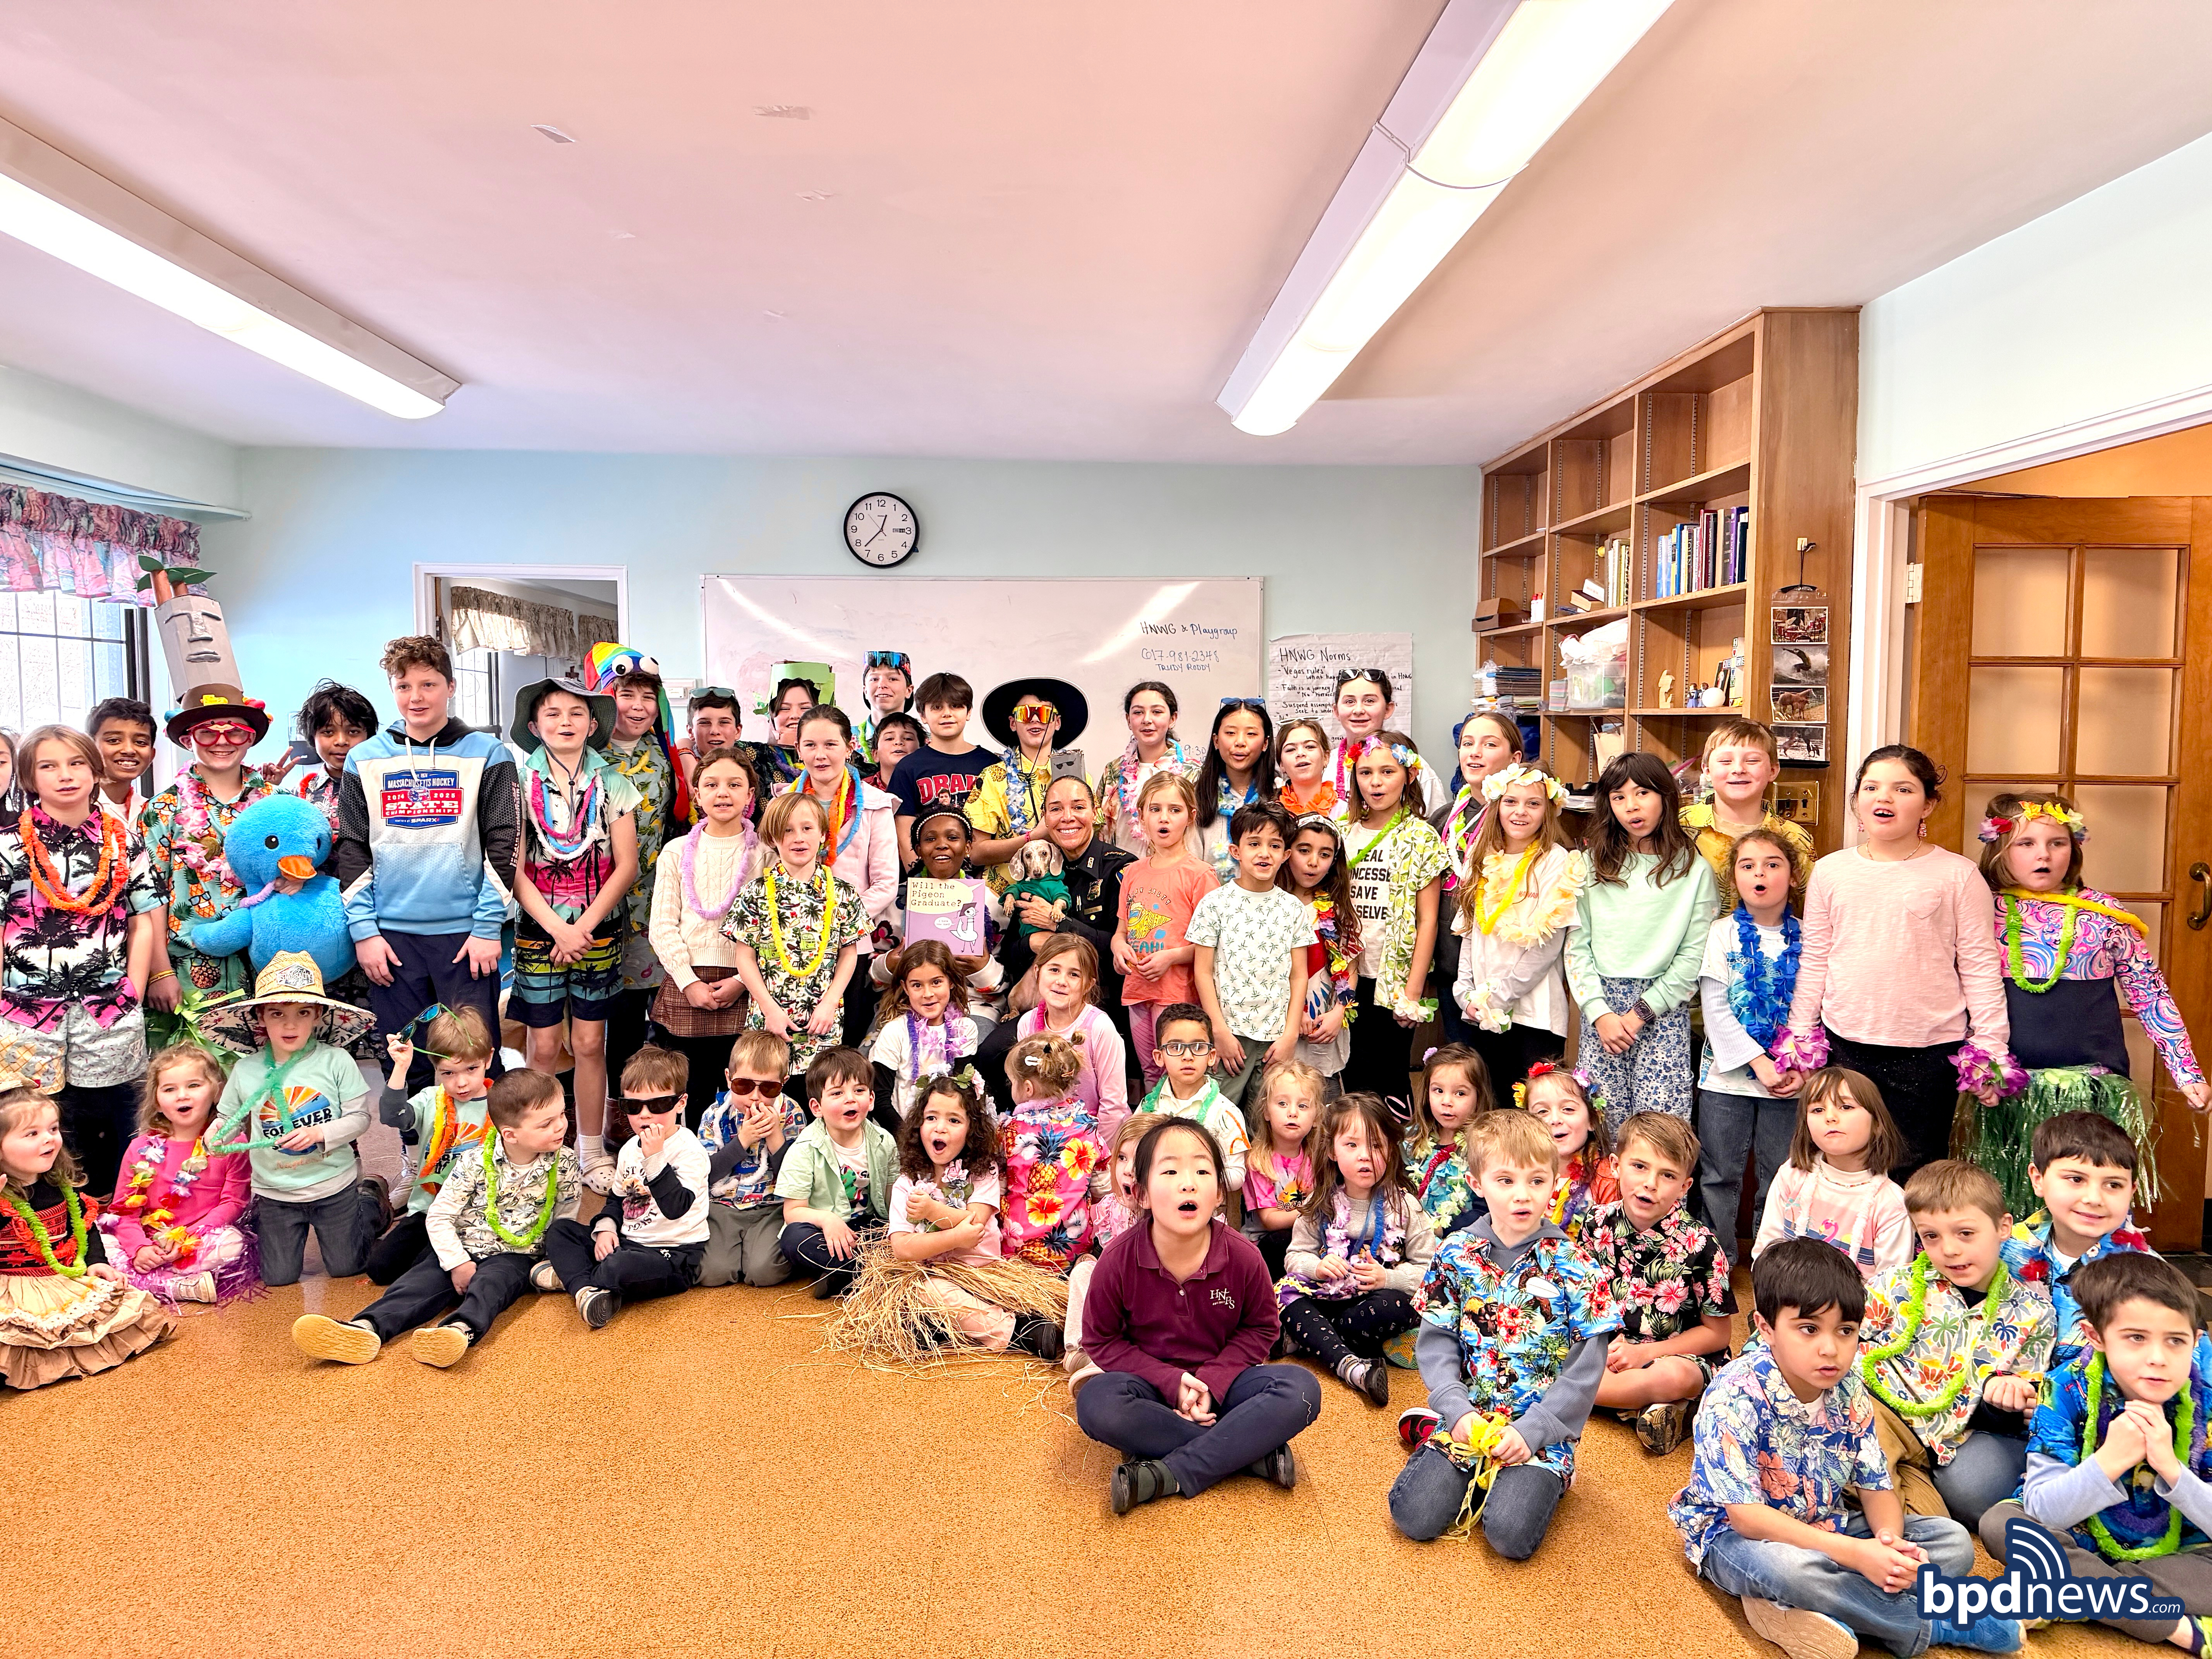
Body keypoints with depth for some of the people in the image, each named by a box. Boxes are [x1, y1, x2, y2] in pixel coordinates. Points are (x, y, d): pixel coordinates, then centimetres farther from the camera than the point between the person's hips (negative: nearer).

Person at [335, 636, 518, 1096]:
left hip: (466, 933, -2)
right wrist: (364, 931, -1)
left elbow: (503, 845, -1)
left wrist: (488, 927, -8)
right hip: (392, 936, 2)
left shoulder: (486, 753, 4)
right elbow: (351, 851, 8)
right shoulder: (364, 760, 10)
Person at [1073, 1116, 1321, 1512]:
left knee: (1301, 1391, -26)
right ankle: (1254, 1452, -24)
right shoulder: (1120, 1260, -18)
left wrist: (1213, 1381, -16)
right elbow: (1101, 1341, -6)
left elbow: (1260, 1329, 1)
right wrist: (1171, 1383, -19)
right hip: (1154, 1385, -1)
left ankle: (1168, 1476, -27)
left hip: (1222, 1379, 1)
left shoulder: (1243, 1257, -16)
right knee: (1096, 1403, -34)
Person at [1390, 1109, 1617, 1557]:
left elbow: (1585, 1369, -7)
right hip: (1467, 1418, 2)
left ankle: (1535, 1480, 9)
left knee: (1512, 1535, -22)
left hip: (1542, 1430, -2)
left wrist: (1531, 1430, -14)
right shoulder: (1456, 1255, 0)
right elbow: (1435, 1343, 2)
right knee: (1416, 1518, -14)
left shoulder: (1573, 1267, -6)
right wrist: (1459, 1412, -12)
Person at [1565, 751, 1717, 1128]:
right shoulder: (1593, 866, 7)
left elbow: (1694, 955, -2)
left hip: (1664, 1007, -1)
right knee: (1605, 1117, 0)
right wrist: (1599, 1013, -6)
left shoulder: (1694, 870, 2)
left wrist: (1641, 1012, -7)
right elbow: (1576, 944, 3)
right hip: (1601, 1002, 2)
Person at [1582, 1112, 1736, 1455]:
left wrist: (1645, 1353, -16)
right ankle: (1652, 1402, -17)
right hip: (1608, 1347, 4)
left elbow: (1716, 1333, -6)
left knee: (1673, 1377, -38)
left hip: (1679, 1354, -3)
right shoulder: (1598, 1224, -4)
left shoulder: (1698, 1245, -13)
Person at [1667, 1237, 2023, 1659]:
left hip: (1823, 1528, 8)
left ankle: (1795, 1611, -22)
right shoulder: (1736, 1395, -25)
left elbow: (1876, 1485, 0)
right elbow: (1747, 1515, -27)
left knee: (1953, 1540, -3)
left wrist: (1891, 1540, -24)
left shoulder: (1848, 1390, -4)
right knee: (1788, 1566, -41)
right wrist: (1854, 1553, -33)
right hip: (1734, 1534, -8)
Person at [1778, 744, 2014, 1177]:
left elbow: (1981, 967, -1)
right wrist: (1799, 1039, 8)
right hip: (1843, 1047, 2)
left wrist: (1990, 1051, -4)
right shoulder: (1830, 871, 7)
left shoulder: (1958, 875, -1)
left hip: (1929, 1052, -2)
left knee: (1917, 1172, 5)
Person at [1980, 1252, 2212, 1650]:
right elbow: (2041, 1509, -21)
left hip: (2174, 1552, 0)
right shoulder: (2068, 1393, -17)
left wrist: (2170, 1467, -31)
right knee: (1999, 1523, -28)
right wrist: (2110, 1460, -34)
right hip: (2078, 1544, 0)